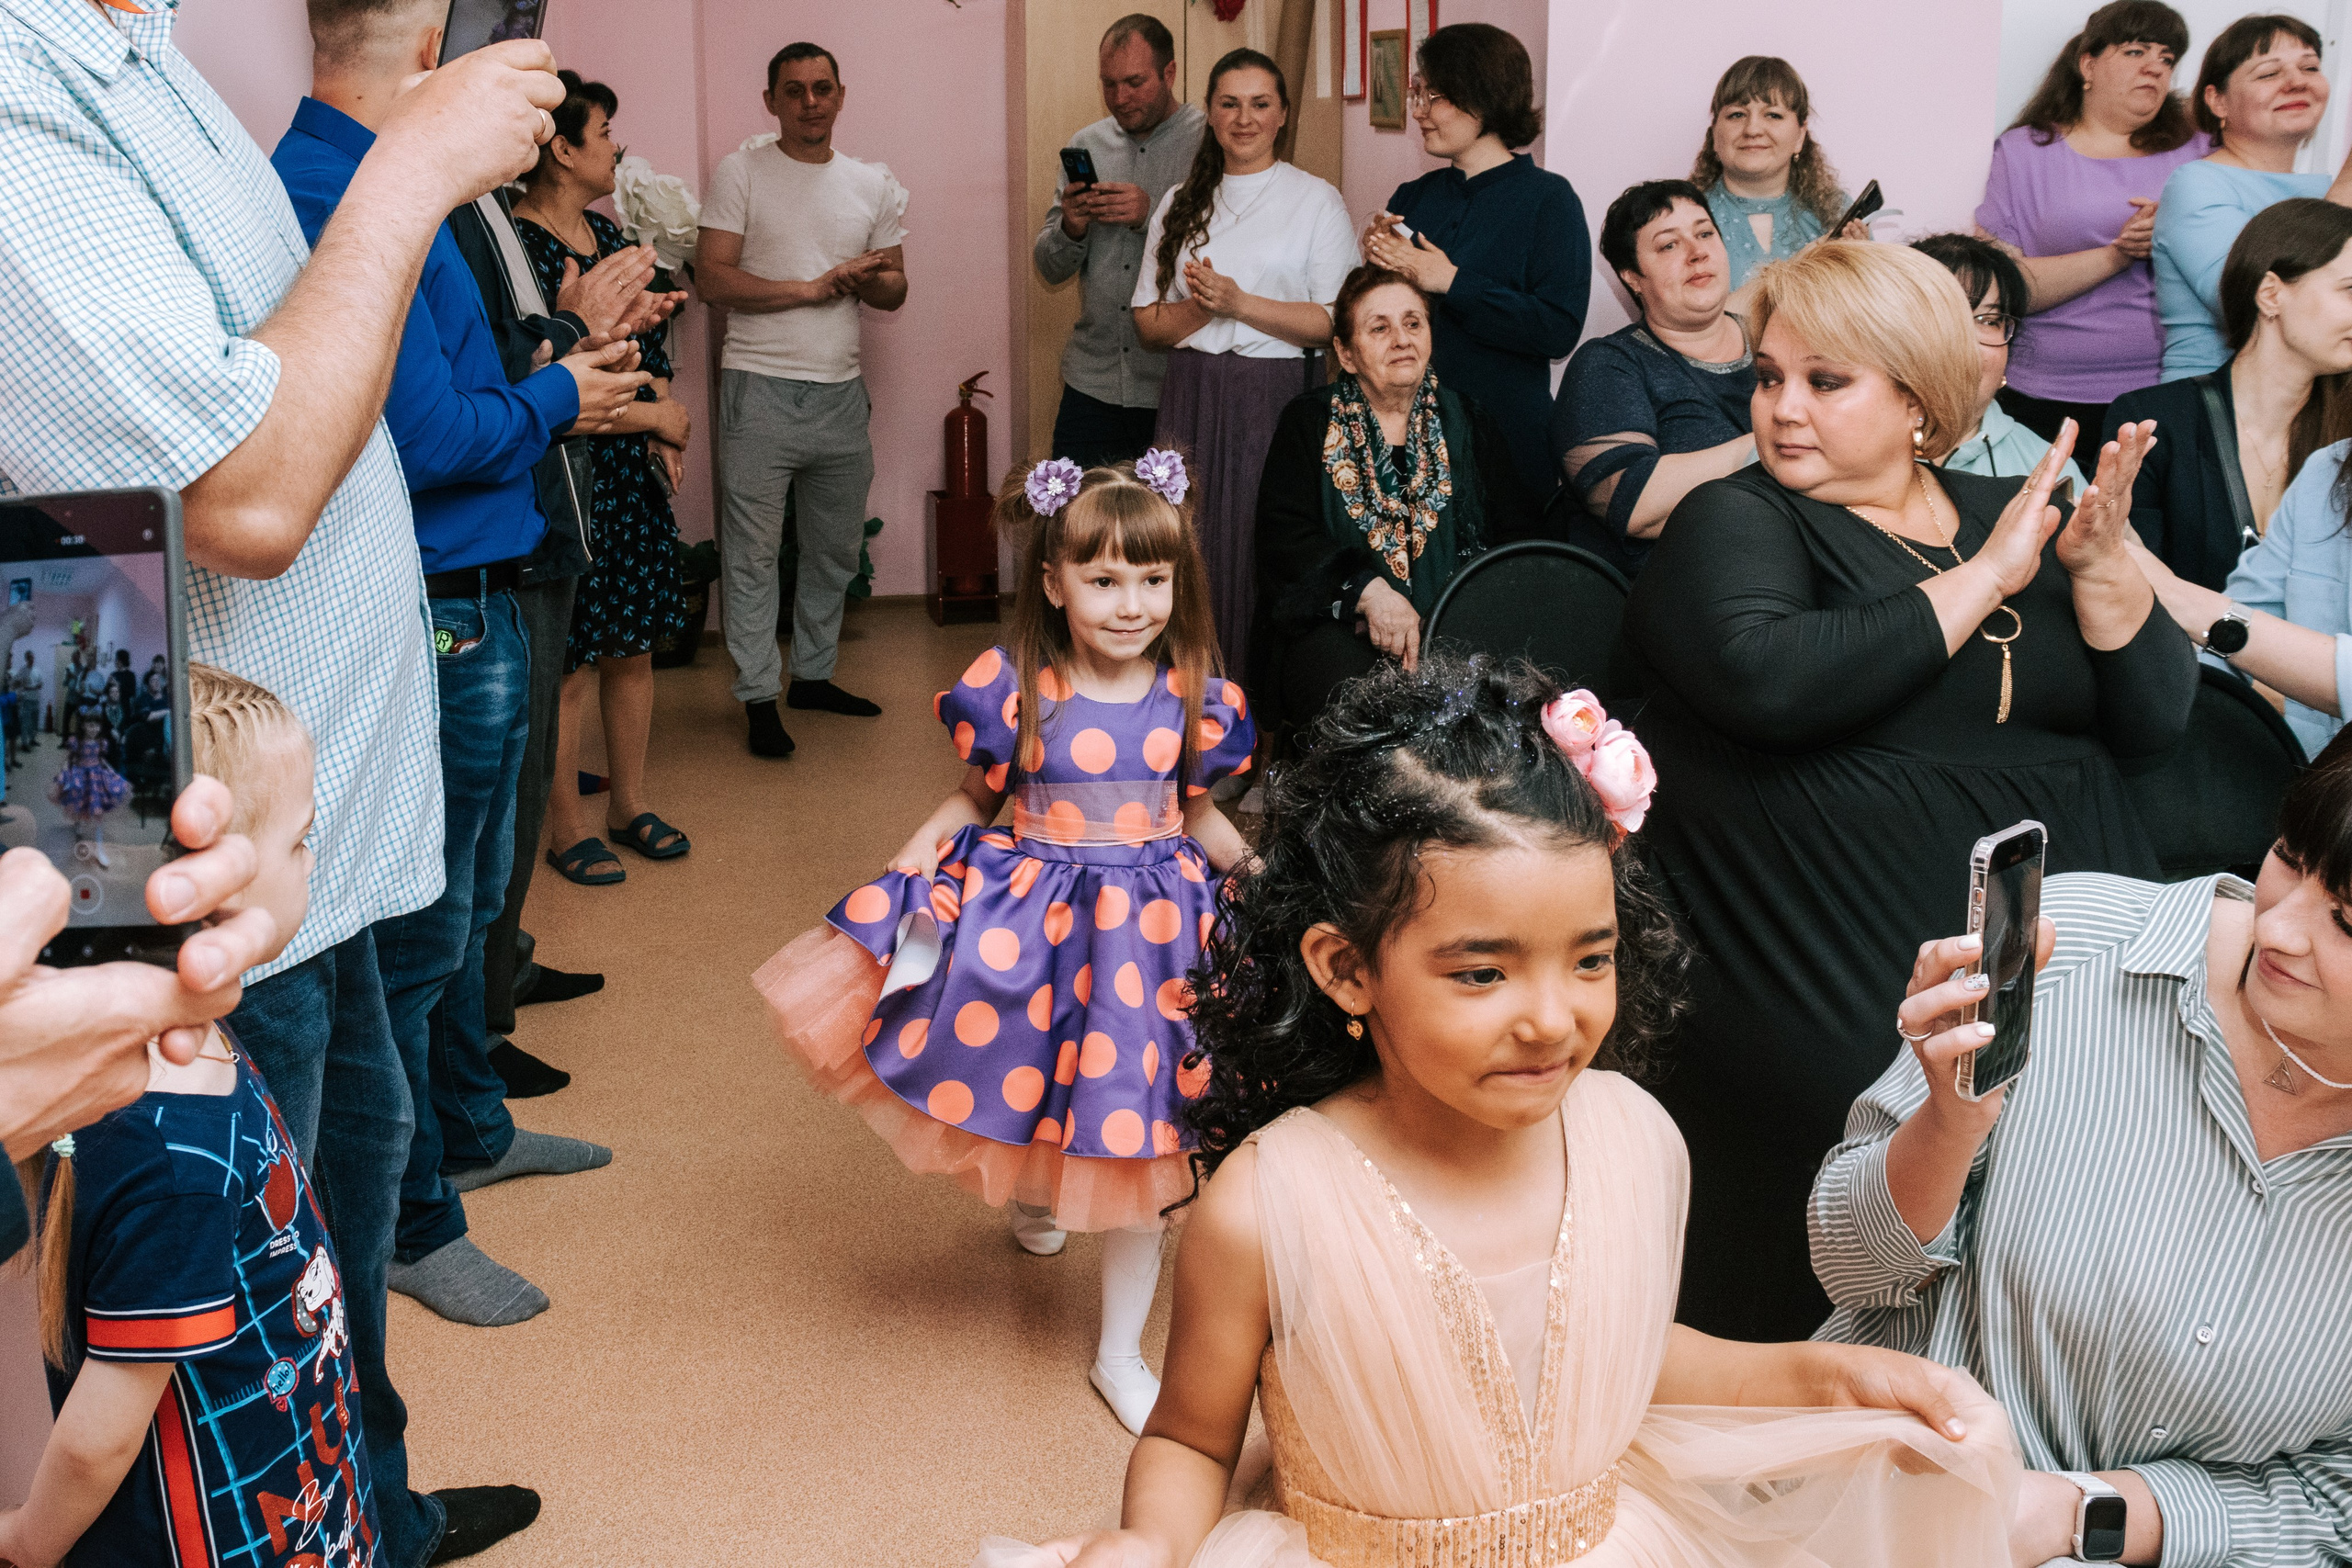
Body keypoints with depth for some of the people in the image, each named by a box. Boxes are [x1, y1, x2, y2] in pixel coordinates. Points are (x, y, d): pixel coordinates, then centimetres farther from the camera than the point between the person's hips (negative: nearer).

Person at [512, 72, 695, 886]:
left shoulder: (607, 236, 11)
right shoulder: (517, 247, -15)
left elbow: (647, 352, 18)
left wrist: (662, 434, 0)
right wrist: (652, 416, -12)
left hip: (631, 476, 8)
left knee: (632, 647, 14)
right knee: (571, 663, 0)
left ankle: (630, 804, 28)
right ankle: (569, 827, 14)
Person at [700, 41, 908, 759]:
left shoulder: (874, 185, 12)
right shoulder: (740, 173, -2)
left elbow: (895, 289, 14)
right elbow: (712, 277, -10)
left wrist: (870, 281, -10)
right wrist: (812, 288, -14)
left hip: (841, 391, 5)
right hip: (761, 390, -5)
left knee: (837, 551, 13)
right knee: (753, 554, -2)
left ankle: (812, 675, 27)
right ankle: (759, 698, 5)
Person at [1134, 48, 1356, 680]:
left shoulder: (1317, 200, 3)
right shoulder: (1181, 205, 15)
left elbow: (1335, 320, -6)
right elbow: (1148, 323, 12)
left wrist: (1239, 303, -13)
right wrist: (1199, 307, -9)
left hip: (1277, 400, -3)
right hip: (1192, 400, 3)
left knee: (1268, 551, -5)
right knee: (1194, 549, 0)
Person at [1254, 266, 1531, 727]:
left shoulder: (1471, 425, 17)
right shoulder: (1308, 424, 12)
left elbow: (1516, 535, 8)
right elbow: (1284, 538, -2)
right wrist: (1368, 591, -20)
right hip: (1337, 625, -2)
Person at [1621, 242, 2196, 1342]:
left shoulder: (2011, 515, 18)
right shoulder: (1732, 524, 4)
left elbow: (2153, 722, 13)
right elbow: (1766, 679, -19)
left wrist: (2101, 566, -5)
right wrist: (1986, 580, -10)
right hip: (1852, 984, -5)